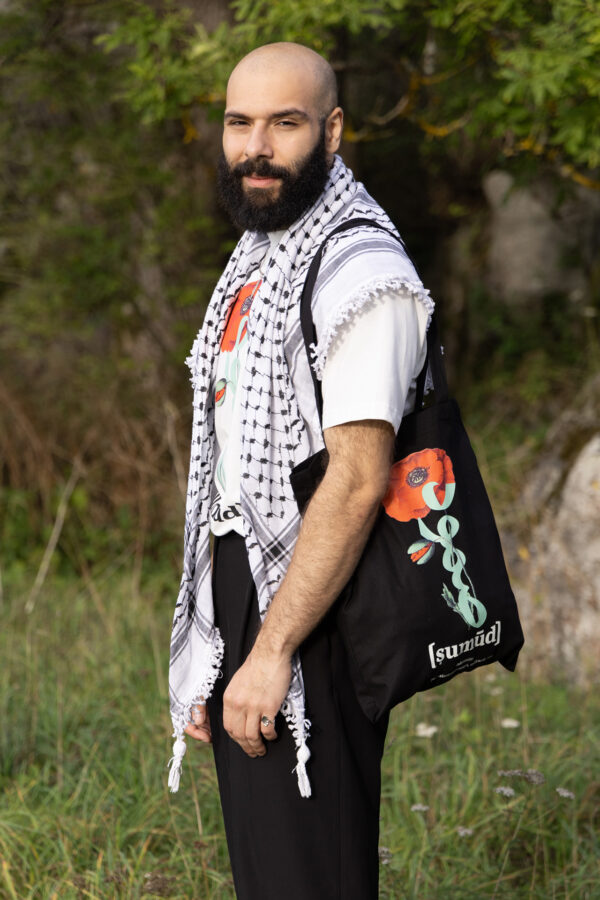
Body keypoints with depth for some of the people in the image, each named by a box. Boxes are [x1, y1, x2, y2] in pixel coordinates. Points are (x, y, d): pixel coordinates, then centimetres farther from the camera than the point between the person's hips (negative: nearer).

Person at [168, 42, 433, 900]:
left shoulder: (360, 271, -14)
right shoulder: (256, 267, 17)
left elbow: (357, 480, -21)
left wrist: (271, 653, -23)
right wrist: (206, 665, 18)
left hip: (312, 616, -9)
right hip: (243, 596, 9)